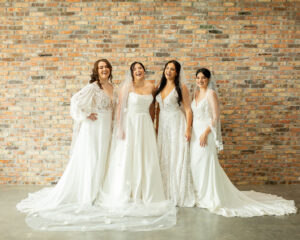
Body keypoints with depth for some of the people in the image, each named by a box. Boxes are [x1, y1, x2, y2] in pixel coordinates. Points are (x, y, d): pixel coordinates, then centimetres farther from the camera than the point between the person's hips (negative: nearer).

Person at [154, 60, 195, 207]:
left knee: (178, 159, -3)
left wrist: (188, 129, -16)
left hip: (177, 125, -6)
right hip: (163, 126, 6)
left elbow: (188, 109, -8)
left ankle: (179, 196, 6)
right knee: (164, 160, 7)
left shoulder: (181, 88, -4)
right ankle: (166, 194, 16)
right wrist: (157, 127, 12)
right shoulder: (160, 87, 12)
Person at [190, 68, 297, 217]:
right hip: (195, 132, 8)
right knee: (195, 163, 10)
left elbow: (216, 117, -14)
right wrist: (191, 132, 11)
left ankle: (210, 196, 9)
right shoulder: (196, 93, 13)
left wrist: (205, 133, -19)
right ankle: (199, 194, 24)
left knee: (206, 164, -4)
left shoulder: (211, 93, -9)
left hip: (206, 132, -7)